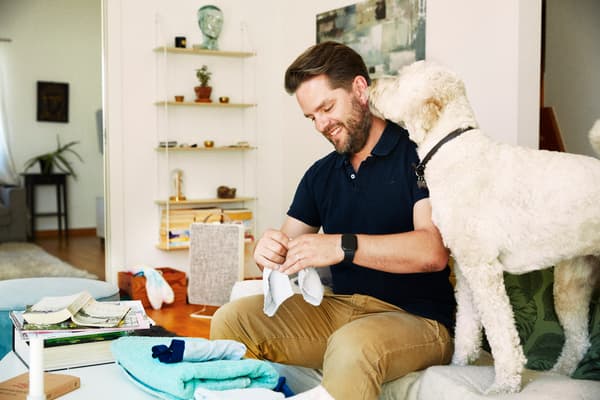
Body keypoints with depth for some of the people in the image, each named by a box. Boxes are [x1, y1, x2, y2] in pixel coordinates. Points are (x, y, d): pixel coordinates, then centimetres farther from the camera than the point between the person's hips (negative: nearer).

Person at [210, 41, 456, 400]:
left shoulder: (418, 154, -7)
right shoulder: (321, 174, 14)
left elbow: (433, 251, -21)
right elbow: (289, 244, 13)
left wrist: (342, 247, -30)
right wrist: (270, 252, -12)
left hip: (416, 317, -6)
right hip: (339, 307, 6)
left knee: (353, 345, -38)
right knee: (230, 320, -9)